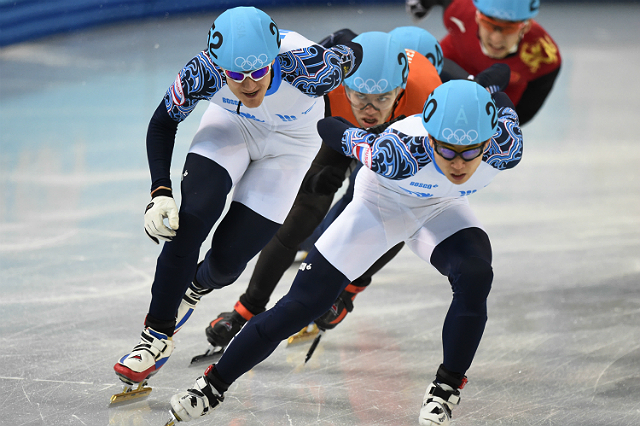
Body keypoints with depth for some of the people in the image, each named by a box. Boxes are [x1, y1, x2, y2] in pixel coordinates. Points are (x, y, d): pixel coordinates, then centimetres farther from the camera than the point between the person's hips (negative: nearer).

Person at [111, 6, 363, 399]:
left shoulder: (308, 66, -41)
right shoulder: (204, 72, -33)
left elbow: (355, 54, -17)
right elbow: (162, 124, -15)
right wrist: (160, 193, -25)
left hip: (290, 142, -1)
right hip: (231, 123, 1)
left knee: (228, 257, -5)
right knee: (190, 221, -21)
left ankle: (194, 288, 32)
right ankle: (157, 336, -5)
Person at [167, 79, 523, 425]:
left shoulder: (506, 148, -34)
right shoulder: (399, 153, -42)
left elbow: (500, 99, -10)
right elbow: (332, 129, -22)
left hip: (439, 208, 2)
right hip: (380, 202, -2)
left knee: (475, 276, -27)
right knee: (304, 303, -7)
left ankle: (446, 389, -6)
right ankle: (213, 386, 9)